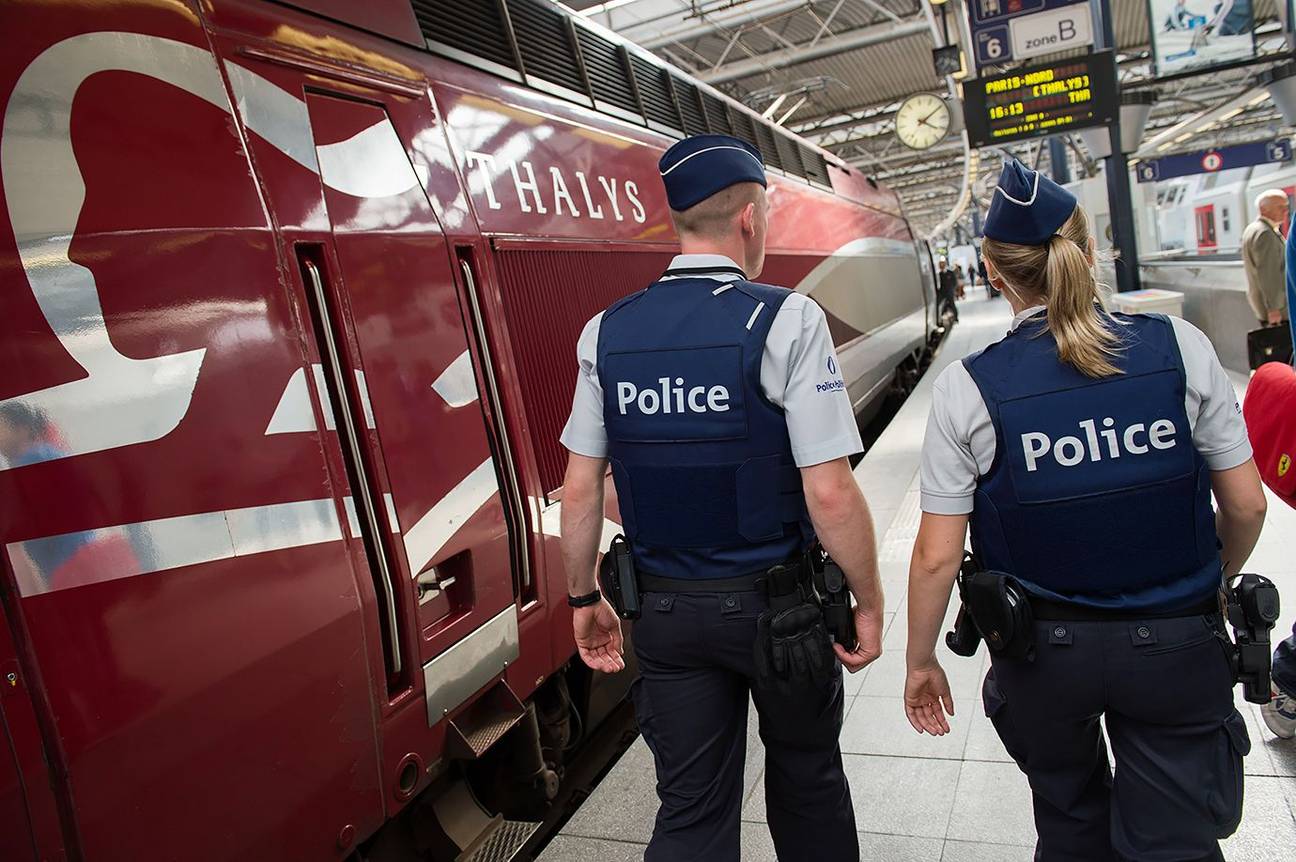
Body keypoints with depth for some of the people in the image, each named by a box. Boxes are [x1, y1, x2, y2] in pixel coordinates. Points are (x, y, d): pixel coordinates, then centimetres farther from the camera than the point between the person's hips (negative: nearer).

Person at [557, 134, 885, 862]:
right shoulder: (785, 320, -15)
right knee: (806, 777, 24)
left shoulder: (608, 332, -3)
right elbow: (829, 493, -18)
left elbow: (580, 489, 0)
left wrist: (585, 598, 12)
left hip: (666, 609, 3)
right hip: (775, 602, -2)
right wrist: (868, 601, -4)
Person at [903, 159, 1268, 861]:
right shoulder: (1181, 347, -9)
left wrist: (919, 660, 3)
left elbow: (937, 556, -12)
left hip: (1044, 652, 0)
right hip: (1179, 645, 1)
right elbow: (1245, 506, -1)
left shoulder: (968, 389, -14)